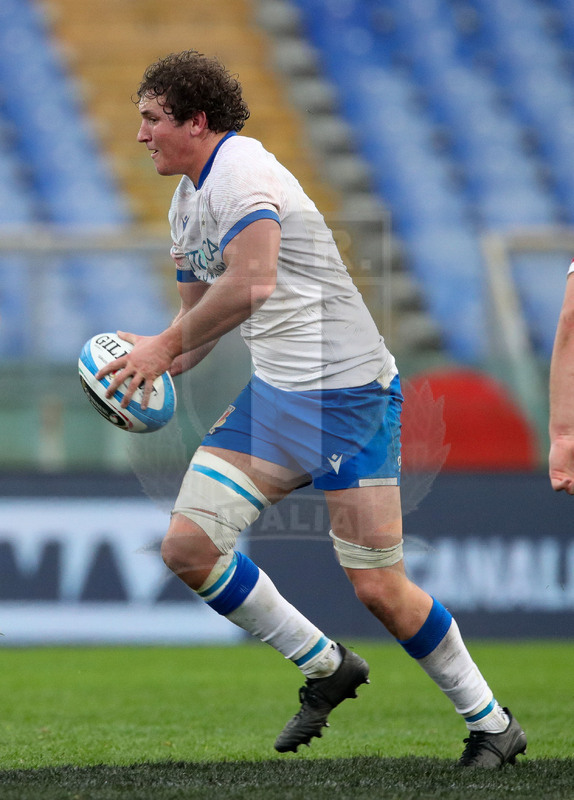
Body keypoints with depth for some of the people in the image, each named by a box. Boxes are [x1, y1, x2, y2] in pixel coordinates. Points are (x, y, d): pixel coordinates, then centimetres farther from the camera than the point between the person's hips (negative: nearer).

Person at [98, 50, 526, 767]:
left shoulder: (241, 170, -16)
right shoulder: (186, 201, 15)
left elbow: (252, 285, -30)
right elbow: (200, 311, 24)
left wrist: (165, 346, -19)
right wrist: (154, 366, 4)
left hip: (348, 392, -9)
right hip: (274, 397, 9)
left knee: (378, 588, -9)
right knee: (187, 546, -5)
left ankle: (491, 723, 10)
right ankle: (326, 667, 11)